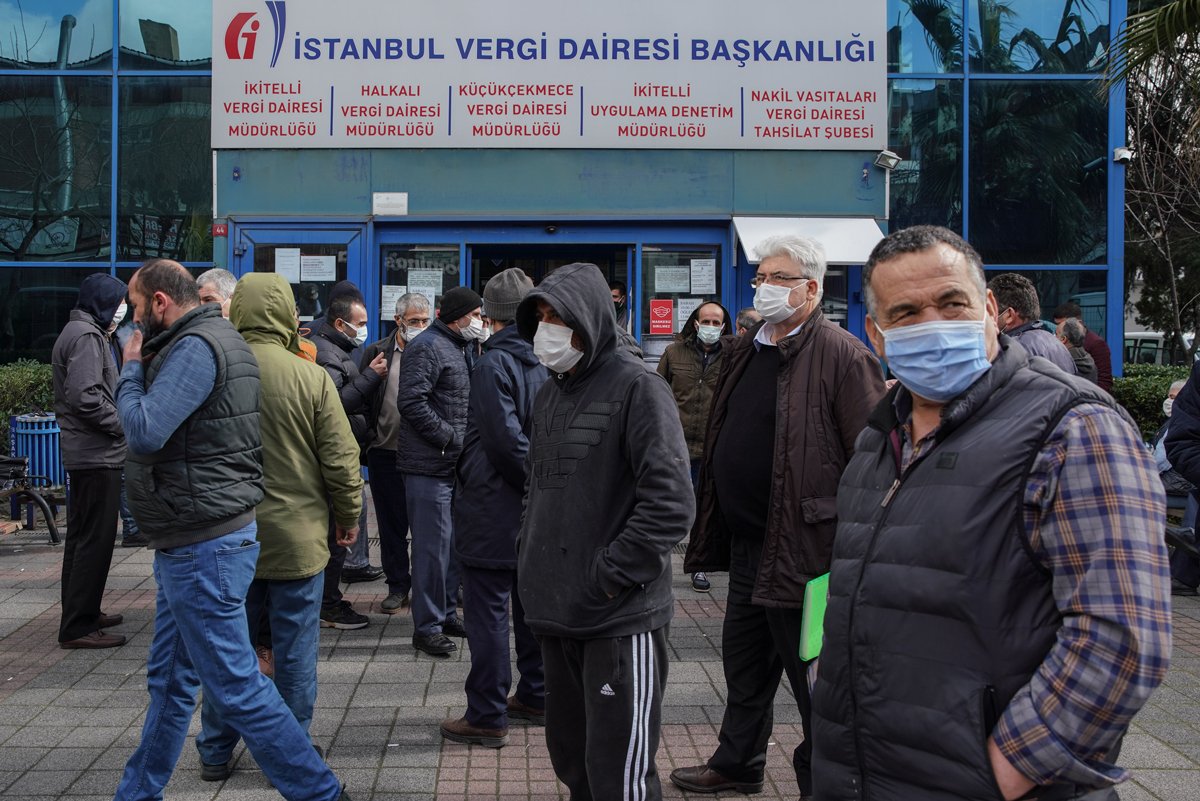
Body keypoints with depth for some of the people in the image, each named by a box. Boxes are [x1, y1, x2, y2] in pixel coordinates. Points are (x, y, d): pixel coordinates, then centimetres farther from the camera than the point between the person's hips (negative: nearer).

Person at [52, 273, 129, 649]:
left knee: (82, 536, 17)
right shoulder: (86, 337, -14)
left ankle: (81, 613, 27)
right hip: (97, 453, -11)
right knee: (96, 539, -7)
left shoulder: (83, 332, 18)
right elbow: (85, 397, -24)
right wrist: (123, 424, -14)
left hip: (84, 452, 11)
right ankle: (78, 626, -3)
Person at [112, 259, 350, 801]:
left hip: (203, 548, -10)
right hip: (191, 545, 10)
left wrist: (131, 370, -9)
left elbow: (144, 432, -25)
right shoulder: (218, 338, 14)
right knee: (169, 681, 19)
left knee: (236, 687, -4)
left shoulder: (195, 348, -17)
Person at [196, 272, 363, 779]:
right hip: (296, 537, -2)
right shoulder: (310, 377, -13)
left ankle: (215, 752, 25)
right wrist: (348, 516, 8)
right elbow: (341, 460, -8)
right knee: (294, 648, 8)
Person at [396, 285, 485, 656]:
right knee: (433, 545, -6)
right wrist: (452, 438, -18)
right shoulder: (428, 347, -12)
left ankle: (447, 614, 26)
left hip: (456, 464, 10)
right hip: (429, 465, -10)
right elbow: (411, 402, -21)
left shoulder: (459, 348, 20)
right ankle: (427, 626, 1)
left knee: (453, 542, 15)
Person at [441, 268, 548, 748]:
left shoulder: (494, 364, -15)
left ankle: (487, 716, 3)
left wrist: (534, 478, -9)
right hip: (537, 513, 8)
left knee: (488, 613, -2)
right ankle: (536, 696, 29)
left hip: (494, 508, -8)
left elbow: (506, 438, -21)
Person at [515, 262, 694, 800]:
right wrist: (529, 555, 11)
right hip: (556, 614, 8)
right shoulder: (550, 395, 14)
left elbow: (671, 503, -18)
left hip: (621, 618, -8)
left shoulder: (637, 388, -10)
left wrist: (608, 577, -17)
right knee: (570, 755, 17)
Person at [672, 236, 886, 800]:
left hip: (804, 551, -8)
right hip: (746, 543, 9)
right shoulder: (745, 351, 12)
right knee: (744, 664, 22)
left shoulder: (843, 357, -14)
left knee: (813, 679, 5)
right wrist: (713, 529, 18)